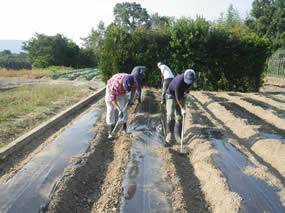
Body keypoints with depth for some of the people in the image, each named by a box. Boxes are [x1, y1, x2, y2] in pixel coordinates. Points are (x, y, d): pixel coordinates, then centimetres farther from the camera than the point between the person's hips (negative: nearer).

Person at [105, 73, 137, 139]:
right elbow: (112, 98, -33)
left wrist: (131, 98, -15)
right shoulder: (115, 84, -44)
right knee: (110, 110, -8)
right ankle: (110, 132, -2)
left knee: (124, 110, -1)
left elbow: (134, 87, -6)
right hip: (111, 92, -4)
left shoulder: (133, 80, -31)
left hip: (122, 93, 4)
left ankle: (124, 128, 13)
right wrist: (119, 110, -39)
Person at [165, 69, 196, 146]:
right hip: (171, 96, -5)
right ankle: (170, 138, -12)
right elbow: (178, 97, -27)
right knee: (170, 116, -16)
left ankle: (178, 137, 8)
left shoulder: (190, 78, -17)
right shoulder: (179, 81, -35)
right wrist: (182, 108, -23)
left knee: (179, 117, 0)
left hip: (181, 96, 6)